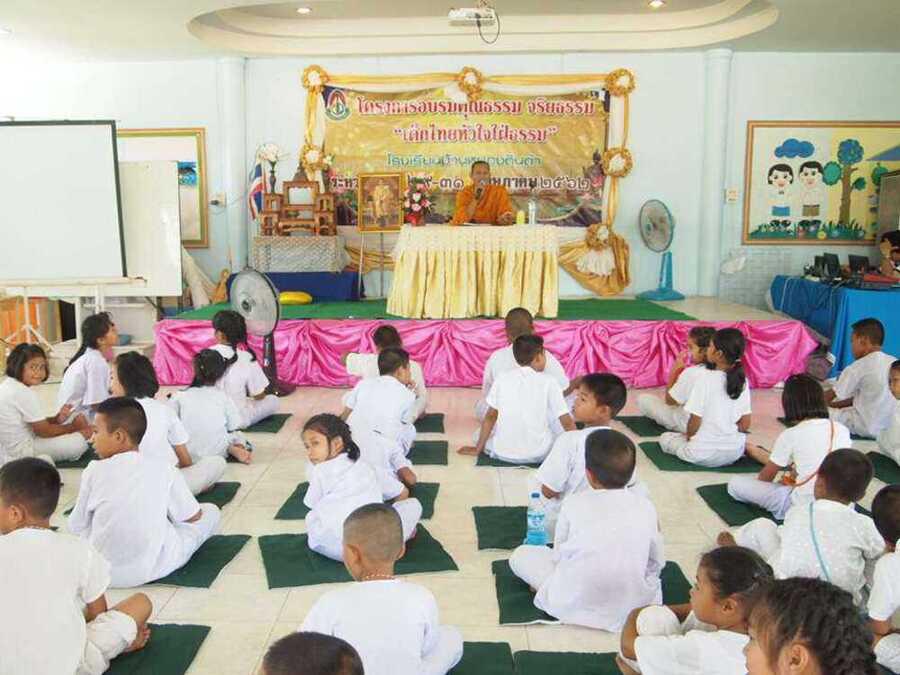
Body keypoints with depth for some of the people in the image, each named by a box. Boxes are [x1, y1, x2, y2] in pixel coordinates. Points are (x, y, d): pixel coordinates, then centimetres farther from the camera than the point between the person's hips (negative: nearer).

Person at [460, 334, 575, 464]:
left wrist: (478, 449, 11)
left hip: (503, 452, 0)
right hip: (537, 454, 0)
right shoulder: (548, 382, -8)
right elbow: (567, 423, -8)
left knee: (480, 433, 28)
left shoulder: (502, 379, -4)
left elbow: (490, 417, 1)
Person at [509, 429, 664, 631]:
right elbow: (657, 562, 7)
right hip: (631, 607, 3)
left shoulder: (574, 504, -7)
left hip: (572, 605, -2)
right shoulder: (645, 507, -3)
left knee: (521, 554, 17)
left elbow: (558, 555, 2)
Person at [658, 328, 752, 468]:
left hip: (704, 453, -7)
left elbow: (695, 421, -15)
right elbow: (745, 425, 2)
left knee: (665, 438, 18)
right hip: (735, 452, 7)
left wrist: (688, 436, 6)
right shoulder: (742, 380, -2)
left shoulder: (706, 379, -19)